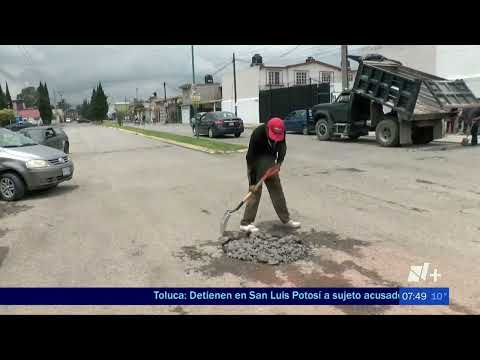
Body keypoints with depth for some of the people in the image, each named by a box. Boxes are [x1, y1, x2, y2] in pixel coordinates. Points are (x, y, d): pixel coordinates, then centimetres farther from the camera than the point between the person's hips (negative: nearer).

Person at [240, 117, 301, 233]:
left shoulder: (281, 132, -18)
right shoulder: (257, 134, -32)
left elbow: (282, 146, -4)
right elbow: (251, 157, -29)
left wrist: (279, 161, -26)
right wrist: (252, 181, -28)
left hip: (270, 162, 5)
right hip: (255, 163, -5)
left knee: (277, 189, 9)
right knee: (255, 191, -11)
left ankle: (286, 219, 19)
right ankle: (246, 223, -5)